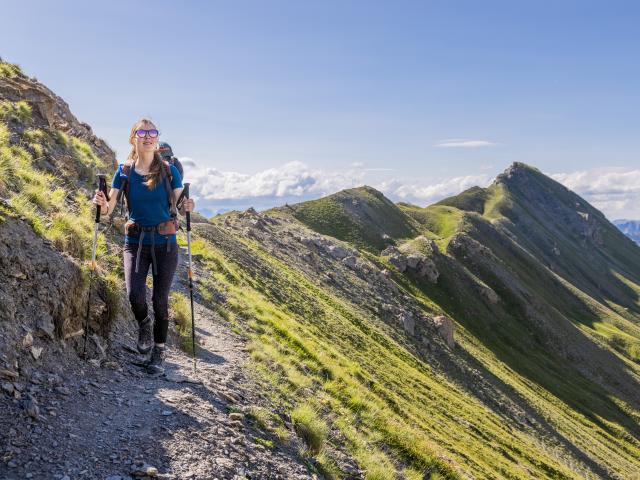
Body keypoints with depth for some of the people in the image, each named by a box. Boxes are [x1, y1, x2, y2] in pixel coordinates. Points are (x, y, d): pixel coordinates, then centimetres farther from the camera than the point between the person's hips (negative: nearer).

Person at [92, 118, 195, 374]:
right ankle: (144, 324, 18)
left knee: (160, 299, 2)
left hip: (165, 243, 0)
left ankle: (159, 352, 20)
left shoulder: (170, 171, 0)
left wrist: (186, 207, -20)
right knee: (135, 295, -17)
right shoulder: (124, 172, 1)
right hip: (135, 242, 0)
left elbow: (179, 207, 3)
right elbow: (109, 209, -1)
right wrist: (102, 203, -24)